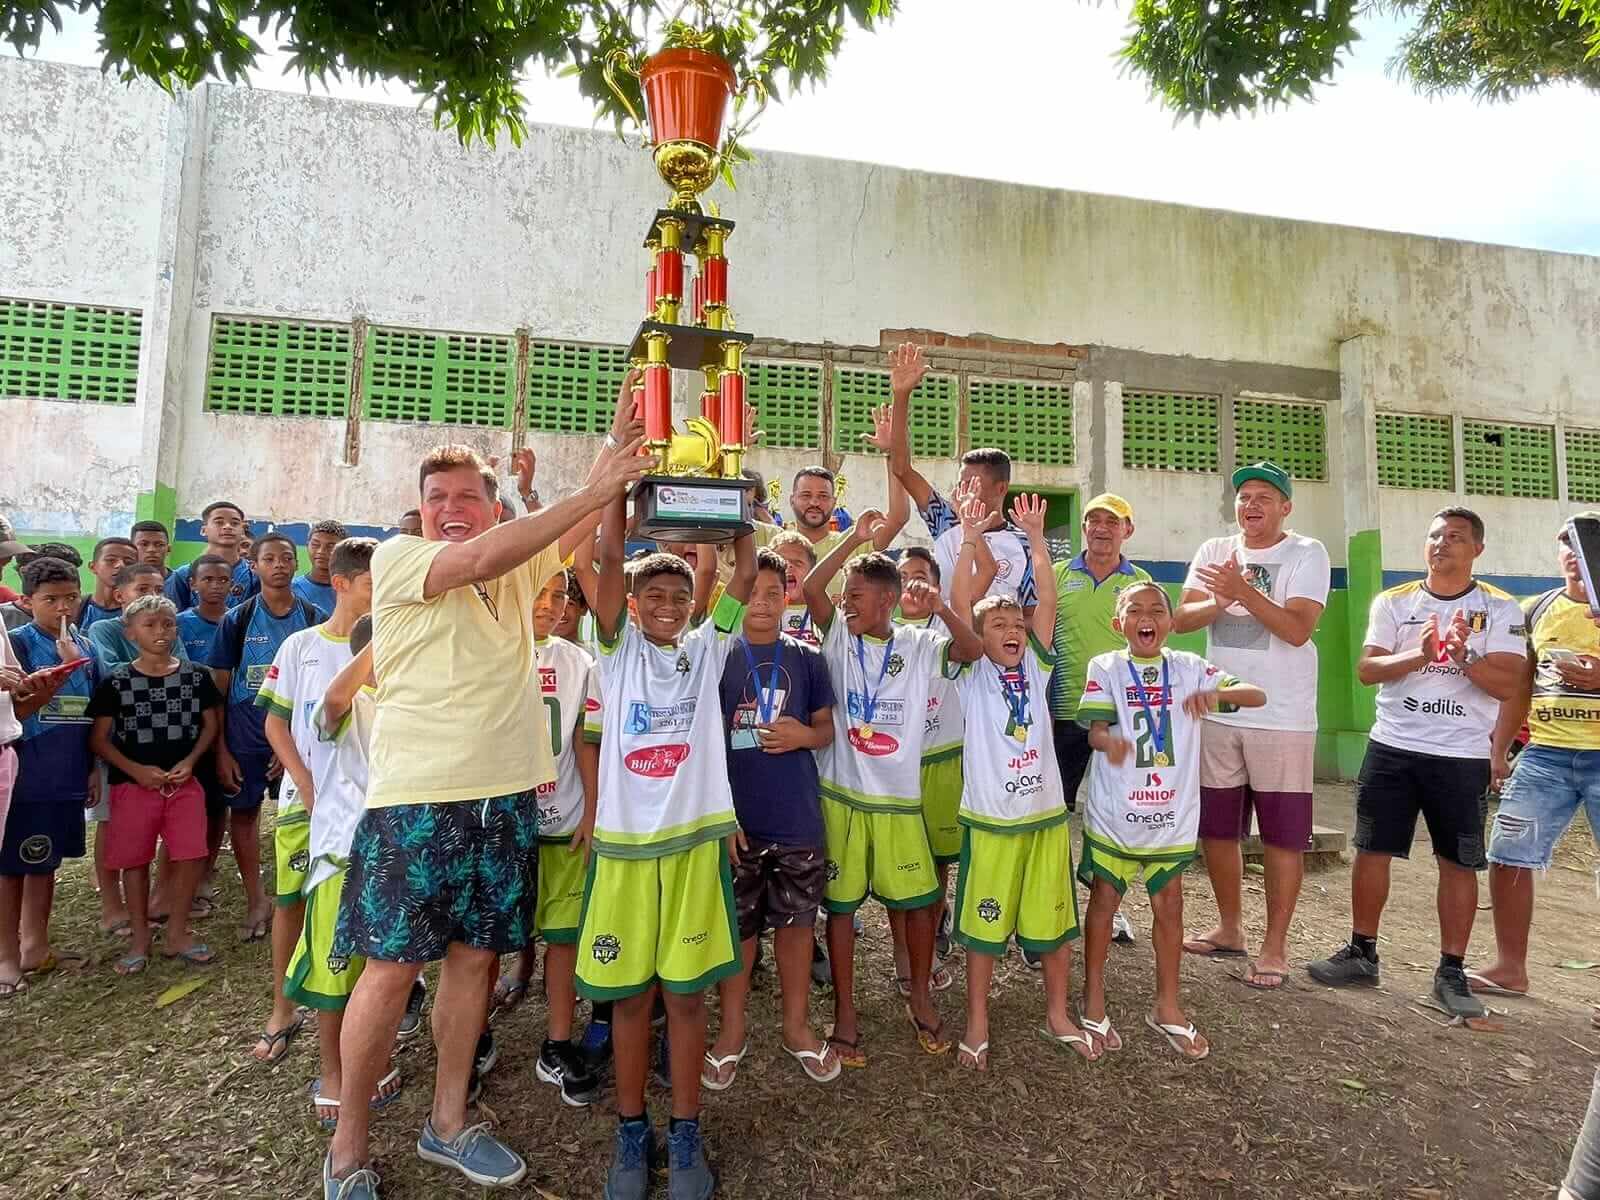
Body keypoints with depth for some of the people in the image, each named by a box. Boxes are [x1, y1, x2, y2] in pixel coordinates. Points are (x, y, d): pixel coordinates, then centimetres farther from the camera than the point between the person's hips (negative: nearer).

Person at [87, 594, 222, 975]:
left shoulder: (196, 676, 1)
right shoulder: (115, 682, -4)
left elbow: (210, 724, 8)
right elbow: (99, 738, -2)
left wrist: (189, 762, -7)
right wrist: (137, 770, -13)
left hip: (184, 782, 1)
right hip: (133, 784, -1)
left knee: (190, 857, -2)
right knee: (135, 861, 7)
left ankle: (177, 933, 16)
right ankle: (139, 937, 23)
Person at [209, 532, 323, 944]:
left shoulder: (313, 619, 1)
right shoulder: (237, 620, 1)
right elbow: (218, 689, 2)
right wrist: (221, 751, -3)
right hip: (244, 733, 1)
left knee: (298, 814, -1)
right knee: (243, 811, 9)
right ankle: (256, 901, 24)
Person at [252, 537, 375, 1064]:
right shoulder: (300, 645, 1)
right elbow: (275, 723, 3)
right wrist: (306, 785, -6)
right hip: (304, 794, 1)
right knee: (290, 899, 7)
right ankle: (282, 1008, 25)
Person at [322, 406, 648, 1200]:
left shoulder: (519, 569, 10)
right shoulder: (397, 557, -4)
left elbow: (587, 528, 1)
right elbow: (476, 559, -22)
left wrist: (618, 441, -12)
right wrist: (591, 491, -23)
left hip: (507, 795, 5)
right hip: (415, 798, -5)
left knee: (474, 957, 13)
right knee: (392, 969, 2)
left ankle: (448, 1122, 30)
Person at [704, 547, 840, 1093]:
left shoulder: (806, 659, 4)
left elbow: (827, 727, 12)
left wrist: (803, 734, -12)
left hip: (797, 818, 2)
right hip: (733, 817, -2)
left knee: (795, 919, 13)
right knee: (736, 925, 10)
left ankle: (797, 1024, 32)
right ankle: (732, 1028, 30)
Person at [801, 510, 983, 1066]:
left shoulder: (920, 646, 0)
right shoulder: (840, 637, -1)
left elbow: (974, 649, -13)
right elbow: (811, 588, -15)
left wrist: (941, 608, -26)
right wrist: (855, 538, -17)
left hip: (899, 797, 1)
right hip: (840, 794, 0)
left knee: (919, 900, 9)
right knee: (841, 904, 8)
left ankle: (920, 997, 33)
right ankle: (844, 1011, 24)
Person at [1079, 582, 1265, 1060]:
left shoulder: (1189, 668, 0)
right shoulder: (1104, 668, -6)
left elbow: (1257, 695, -3)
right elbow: (1094, 729, -15)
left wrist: (1217, 693, -23)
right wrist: (1109, 741, -38)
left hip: (1172, 812, 2)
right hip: (1115, 810, -2)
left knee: (1168, 906, 12)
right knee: (1103, 900, 9)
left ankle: (1167, 1006, 30)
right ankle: (1094, 1003, 25)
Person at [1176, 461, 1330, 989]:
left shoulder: (1307, 554, -4)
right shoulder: (1214, 552, 7)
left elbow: (1297, 629, -16)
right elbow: (1181, 620, -3)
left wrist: (1243, 590, -26)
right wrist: (1221, 600, -21)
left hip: (1282, 718, -4)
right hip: (1217, 712, 4)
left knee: (1282, 836, 3)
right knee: (1217, 828, 13)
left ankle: (1275, 947, 17)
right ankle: (1229, 928, 31)